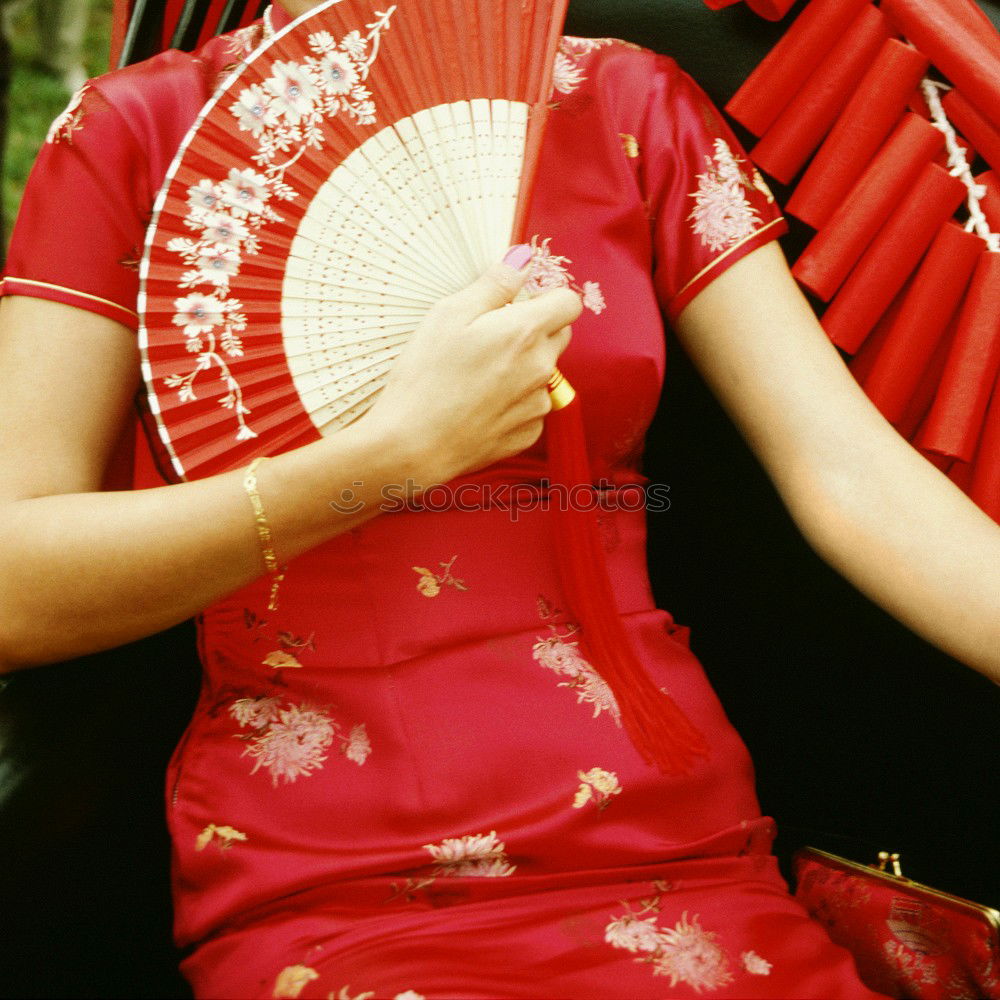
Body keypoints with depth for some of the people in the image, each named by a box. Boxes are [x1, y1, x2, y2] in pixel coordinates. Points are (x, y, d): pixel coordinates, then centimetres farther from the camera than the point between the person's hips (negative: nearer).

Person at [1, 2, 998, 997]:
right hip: (316, 904, -2)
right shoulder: (131, 127, 4)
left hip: (664, 852, 3)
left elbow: (851, 472, 1)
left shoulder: (632, 103, 10)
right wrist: (400, 449, -14)